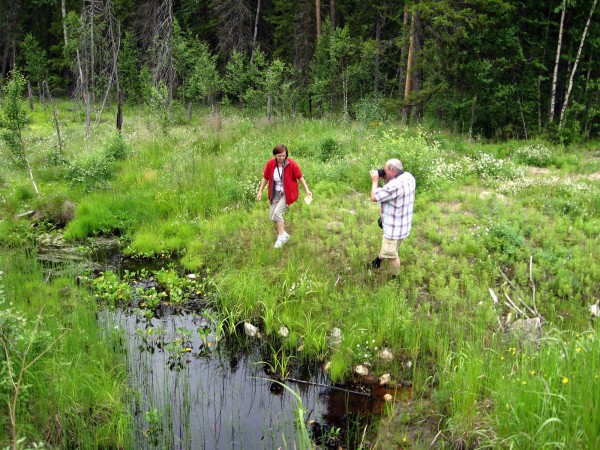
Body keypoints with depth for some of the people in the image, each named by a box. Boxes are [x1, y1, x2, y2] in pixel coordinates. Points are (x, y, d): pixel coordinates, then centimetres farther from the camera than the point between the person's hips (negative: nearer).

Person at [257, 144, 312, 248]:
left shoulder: (292, 164, -18)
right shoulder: (270, 164, -9)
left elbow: (300, 177, -8)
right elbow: (265, 178, 4)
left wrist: (307, 189, -10)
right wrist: (260, 191, 4)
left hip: (287, 194, -5)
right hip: (276, 194, 5)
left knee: (277, 212, -22)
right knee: (272, 217, 4)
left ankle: (282, 235, -7)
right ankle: (280, 234, 27)